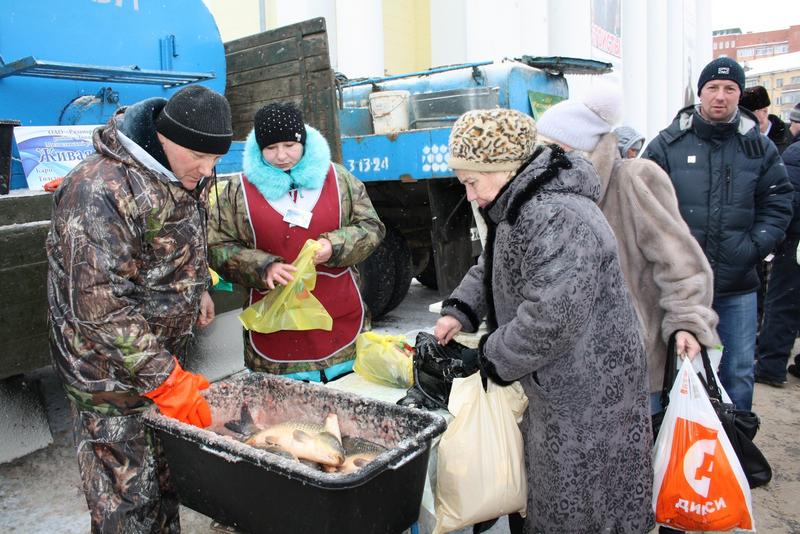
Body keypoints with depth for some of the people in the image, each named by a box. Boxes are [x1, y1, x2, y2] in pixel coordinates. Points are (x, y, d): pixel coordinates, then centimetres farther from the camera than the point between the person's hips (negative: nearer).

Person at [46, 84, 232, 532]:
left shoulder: (189, 172, -1)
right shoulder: (100, 193, -28)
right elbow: (102, 308, -29)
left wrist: (197, 289, 21)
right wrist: (168, 382, -27)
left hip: (167, 350, 8)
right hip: (110, 370, -7)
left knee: (166, 476, 21)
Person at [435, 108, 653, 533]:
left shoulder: (557, 219, -29)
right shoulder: (521, 208, 6)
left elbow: (551, 318, -32)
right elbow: (490, 268, 18)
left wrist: (492, 358, -18)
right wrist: (459, 311, 1)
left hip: (590, 391, -10)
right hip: (555, 384, 10)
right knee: (550, 483, 24)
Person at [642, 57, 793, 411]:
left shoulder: (759, 146, 5)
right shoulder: (669, 143, -2)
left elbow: (778, 204, 6)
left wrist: (754, 248, -7)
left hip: (737, 287, 2)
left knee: (738, 374, 12)